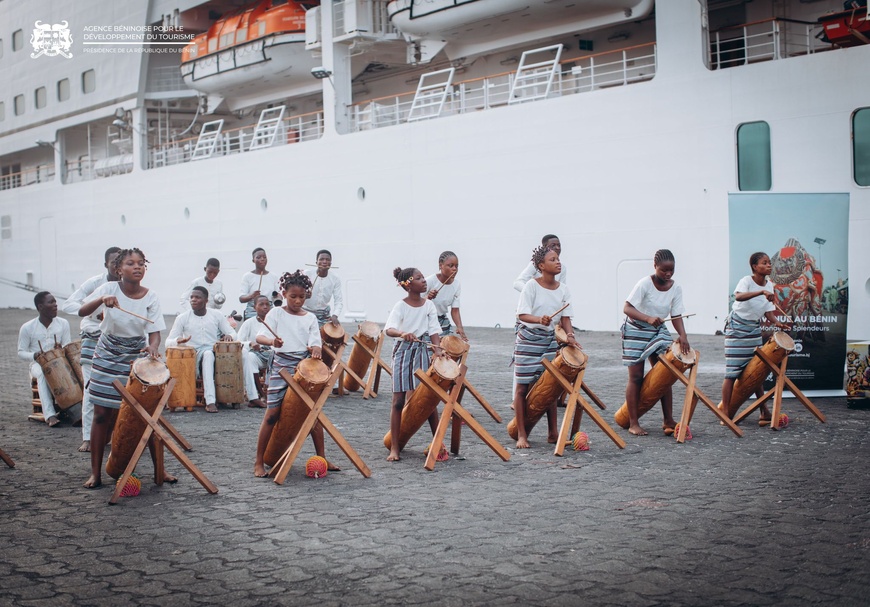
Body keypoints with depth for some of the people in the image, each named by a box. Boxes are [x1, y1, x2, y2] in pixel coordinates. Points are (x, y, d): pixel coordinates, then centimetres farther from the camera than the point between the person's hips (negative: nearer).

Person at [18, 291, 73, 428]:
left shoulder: (63, 323, 5)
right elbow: (21, 352, 2)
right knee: (43, 374, -37)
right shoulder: (27, 328, -2)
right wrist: (34, 356, -19)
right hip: (38, 365, -2)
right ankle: (50, 415, -46)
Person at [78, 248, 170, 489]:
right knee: (102, 415, 1)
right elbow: (82, 311, -24)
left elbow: (155, 332, -13)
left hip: (137, 358, 0)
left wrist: (152, 347, -35)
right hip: (108, 357, 0)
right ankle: (95, 472, 12)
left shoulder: (151, 297, -11)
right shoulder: (110, 289, -13)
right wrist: (101, 300, -43)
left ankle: (159, 469, 12)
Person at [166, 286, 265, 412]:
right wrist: (178, 340, -26)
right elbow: (168, 342, -2)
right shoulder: (182, 318, 1)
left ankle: (253, 397, -16)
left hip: (218, 353, 3)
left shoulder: (217, 315, 7)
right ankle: (210, 401, -47)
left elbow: (233, 333, 10)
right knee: (208, 353, -38)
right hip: (195, 358, -3)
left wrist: (229, 336, -16)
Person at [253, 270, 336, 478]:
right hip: (282, 367, -3)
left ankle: (322, 458, 17)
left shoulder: (310, 318, 8)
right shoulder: (276, 314, 0)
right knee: (272, 414, -4)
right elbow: (260, 336, -11)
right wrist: (272, 341, -34)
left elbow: (315, 343, 1)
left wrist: (315, 349, -24)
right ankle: (259, 462, 4)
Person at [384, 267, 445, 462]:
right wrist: (402, 333, -44)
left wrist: (438, 350, -17)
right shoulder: (401, 306, -10)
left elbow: (434, 331, -1)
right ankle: (394, 448, 3)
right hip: (404, 352, -3)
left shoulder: (429, 305, 1)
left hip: (423, 352, 3)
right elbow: (389, 329, -23)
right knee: (399, 400, -1)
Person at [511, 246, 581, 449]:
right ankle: (521, 435, 3)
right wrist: (539, 320, -35)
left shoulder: (563, 289, 3)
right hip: (528, 340, -5)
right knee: (522, 387, -2)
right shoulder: (532, 286, -12)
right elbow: (522, 315, -17)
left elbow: (565, 318, 2)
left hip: (550, 341, 5)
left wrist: (570, 336, -16)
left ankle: (552, 432, 18)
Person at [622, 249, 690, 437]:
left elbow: (676, 315, -5)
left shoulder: (676, 288, -6)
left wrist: (683, 335, -22)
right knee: (636, 376, -3)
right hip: (636, 330, -5)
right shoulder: (645, 284, -21)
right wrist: (648, 318, -41)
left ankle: (668, 420, 5)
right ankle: (633, 423, 1)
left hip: (659, 331, 5)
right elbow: (627, 308, -26)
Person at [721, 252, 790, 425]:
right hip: (737, 327, -6)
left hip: (755, 329, 6)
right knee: (732, 371, -7)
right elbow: (738, 296, -39)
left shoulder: (769, 285, 3)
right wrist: (761, 292, -48)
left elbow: (768, 311, 5)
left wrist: (777, 323, -14)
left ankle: (764, 411, 12)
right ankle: (725, 412, -2)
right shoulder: (747, 281, -17)